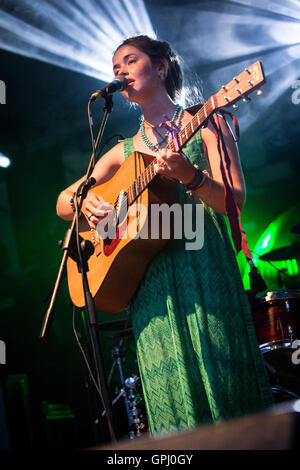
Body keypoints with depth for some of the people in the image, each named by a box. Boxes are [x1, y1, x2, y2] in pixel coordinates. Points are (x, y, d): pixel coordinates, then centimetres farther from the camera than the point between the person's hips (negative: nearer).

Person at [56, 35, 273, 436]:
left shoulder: (203, 123, 7)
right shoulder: (125, 151, 19)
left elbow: (235, 201, -4)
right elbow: (62, 202, 21)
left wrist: (191, 177, -23)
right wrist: (84, 203, -3)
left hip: (204, 265, -3)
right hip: (148, 274, 4)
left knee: (222, 383, -7)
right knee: (172, 395, -1)